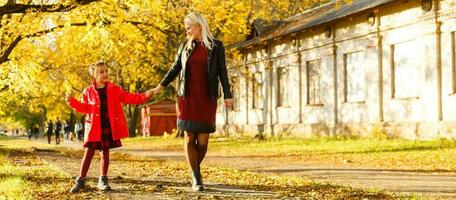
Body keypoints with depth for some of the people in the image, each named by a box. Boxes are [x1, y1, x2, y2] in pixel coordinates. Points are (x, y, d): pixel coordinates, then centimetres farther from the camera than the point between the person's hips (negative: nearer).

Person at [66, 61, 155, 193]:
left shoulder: (114, 89, 5)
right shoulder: (88, 91, 2)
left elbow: (128, 97, 4)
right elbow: (84, 108, 6)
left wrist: (144, 96, -7)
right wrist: (73, 102, -11)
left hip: (109, 127, 2)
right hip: (94, 127, -2)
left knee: (105, 152, 8)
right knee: (88, 152, -1)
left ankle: (103, 180, 16)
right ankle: (80, 180, 5)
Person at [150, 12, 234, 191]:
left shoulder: (216, 46, 2)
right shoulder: (185, 46, 9)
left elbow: (222, 72, 1)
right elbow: (175, 69, 13)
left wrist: (227, 95, -4)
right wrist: (160, 86, 6)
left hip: (207, 98, -1)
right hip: (188, 97, 2)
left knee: (203, 139, -3)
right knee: (189, 137, -4)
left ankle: (196, 170, 22)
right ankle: (196, 178, 2)